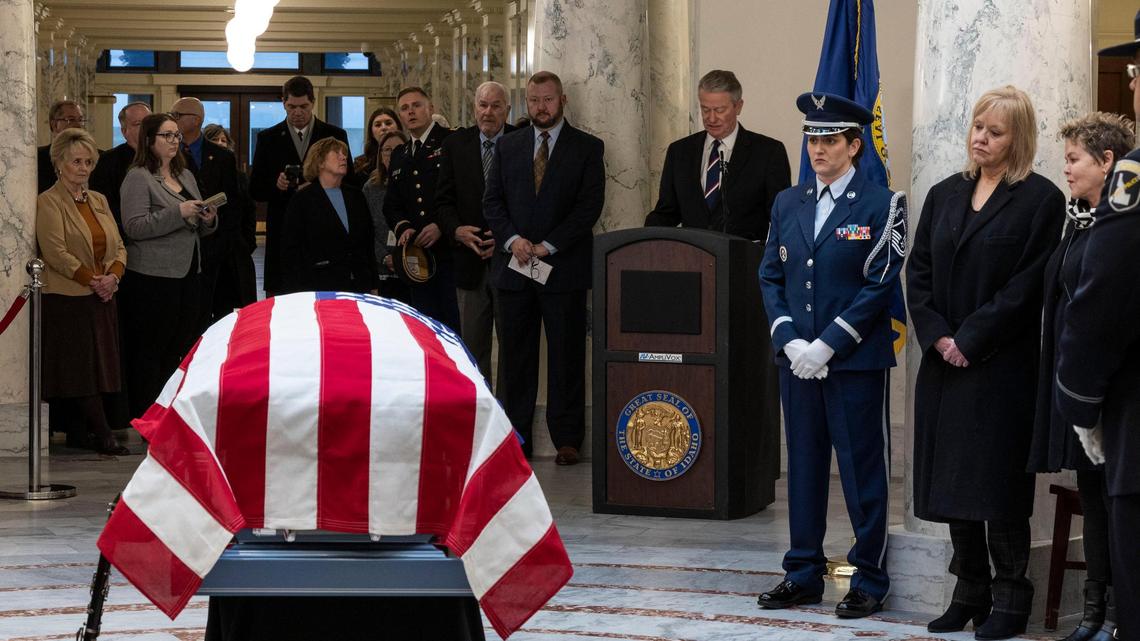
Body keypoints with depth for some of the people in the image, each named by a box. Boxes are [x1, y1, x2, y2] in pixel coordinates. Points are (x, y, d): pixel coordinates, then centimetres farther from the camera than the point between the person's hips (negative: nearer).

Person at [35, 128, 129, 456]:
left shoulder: (98, 200, 16)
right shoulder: (48, 202, -5)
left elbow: (119, 246, 13)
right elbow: (55, 252, -14)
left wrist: (113, 276, -6)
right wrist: (91, 279, -17)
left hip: (102, 298, 7)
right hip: (68, 298, -7)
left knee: (98, 365, 5)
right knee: (79, 367, -6)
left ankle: (79, 432, 12)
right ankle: (103, 435, -6)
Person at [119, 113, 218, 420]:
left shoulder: (186, 176, 17)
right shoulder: (138, 178, -6)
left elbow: (198, 228, 24)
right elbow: (135, 226, -17)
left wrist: (208, 219, 1)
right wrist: (179, 213, -22)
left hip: (187, 274, 7)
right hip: (152, 277, -7)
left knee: (181, 347, 9)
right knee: (150, 349, -2)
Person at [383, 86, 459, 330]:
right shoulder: (399, 156, 20)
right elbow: (391, 203, 20)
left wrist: (441, 225, -14)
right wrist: (402, 227, -1)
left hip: (450, 248, -6)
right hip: (416, 255, 6)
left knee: (456, 324, -7)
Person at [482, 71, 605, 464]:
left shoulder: (587, 148, 3)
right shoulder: (507, 146, 14)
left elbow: (590, 205, -5)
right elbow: (492, 200, 10)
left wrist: (547, 246, -12)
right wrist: (512, 239, -8)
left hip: (564, 267, -3)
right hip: (513, 266, 3)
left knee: (567, 356, -1)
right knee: (516, 356, 4)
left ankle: (566, 439, 3)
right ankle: (515, 437, 9)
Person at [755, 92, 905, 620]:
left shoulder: (880, 205, -4)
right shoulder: (787, 204, 11)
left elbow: (880, 285, -10)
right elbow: (771, 277, 10)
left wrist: (827, 344, -14)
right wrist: (789, 340, -5)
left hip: (857, 360, -5)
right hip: (797, 359, 5)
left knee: (862, 470, 1)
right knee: (803, 466, 11)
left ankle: (869, 580, 10)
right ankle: (803, 574, 20)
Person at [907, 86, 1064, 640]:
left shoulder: (1040, 200, -5)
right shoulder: (945, 196, 12)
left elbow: (1027, 285, -11)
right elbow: (918, 272, 9)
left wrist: (970, 341, -13)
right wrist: (937, 336, -6)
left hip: (1002, 366, -5)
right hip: (943, 363, 6)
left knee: (997, 483, -2)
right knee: (950, 479, 8)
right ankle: (970, 591, 19)